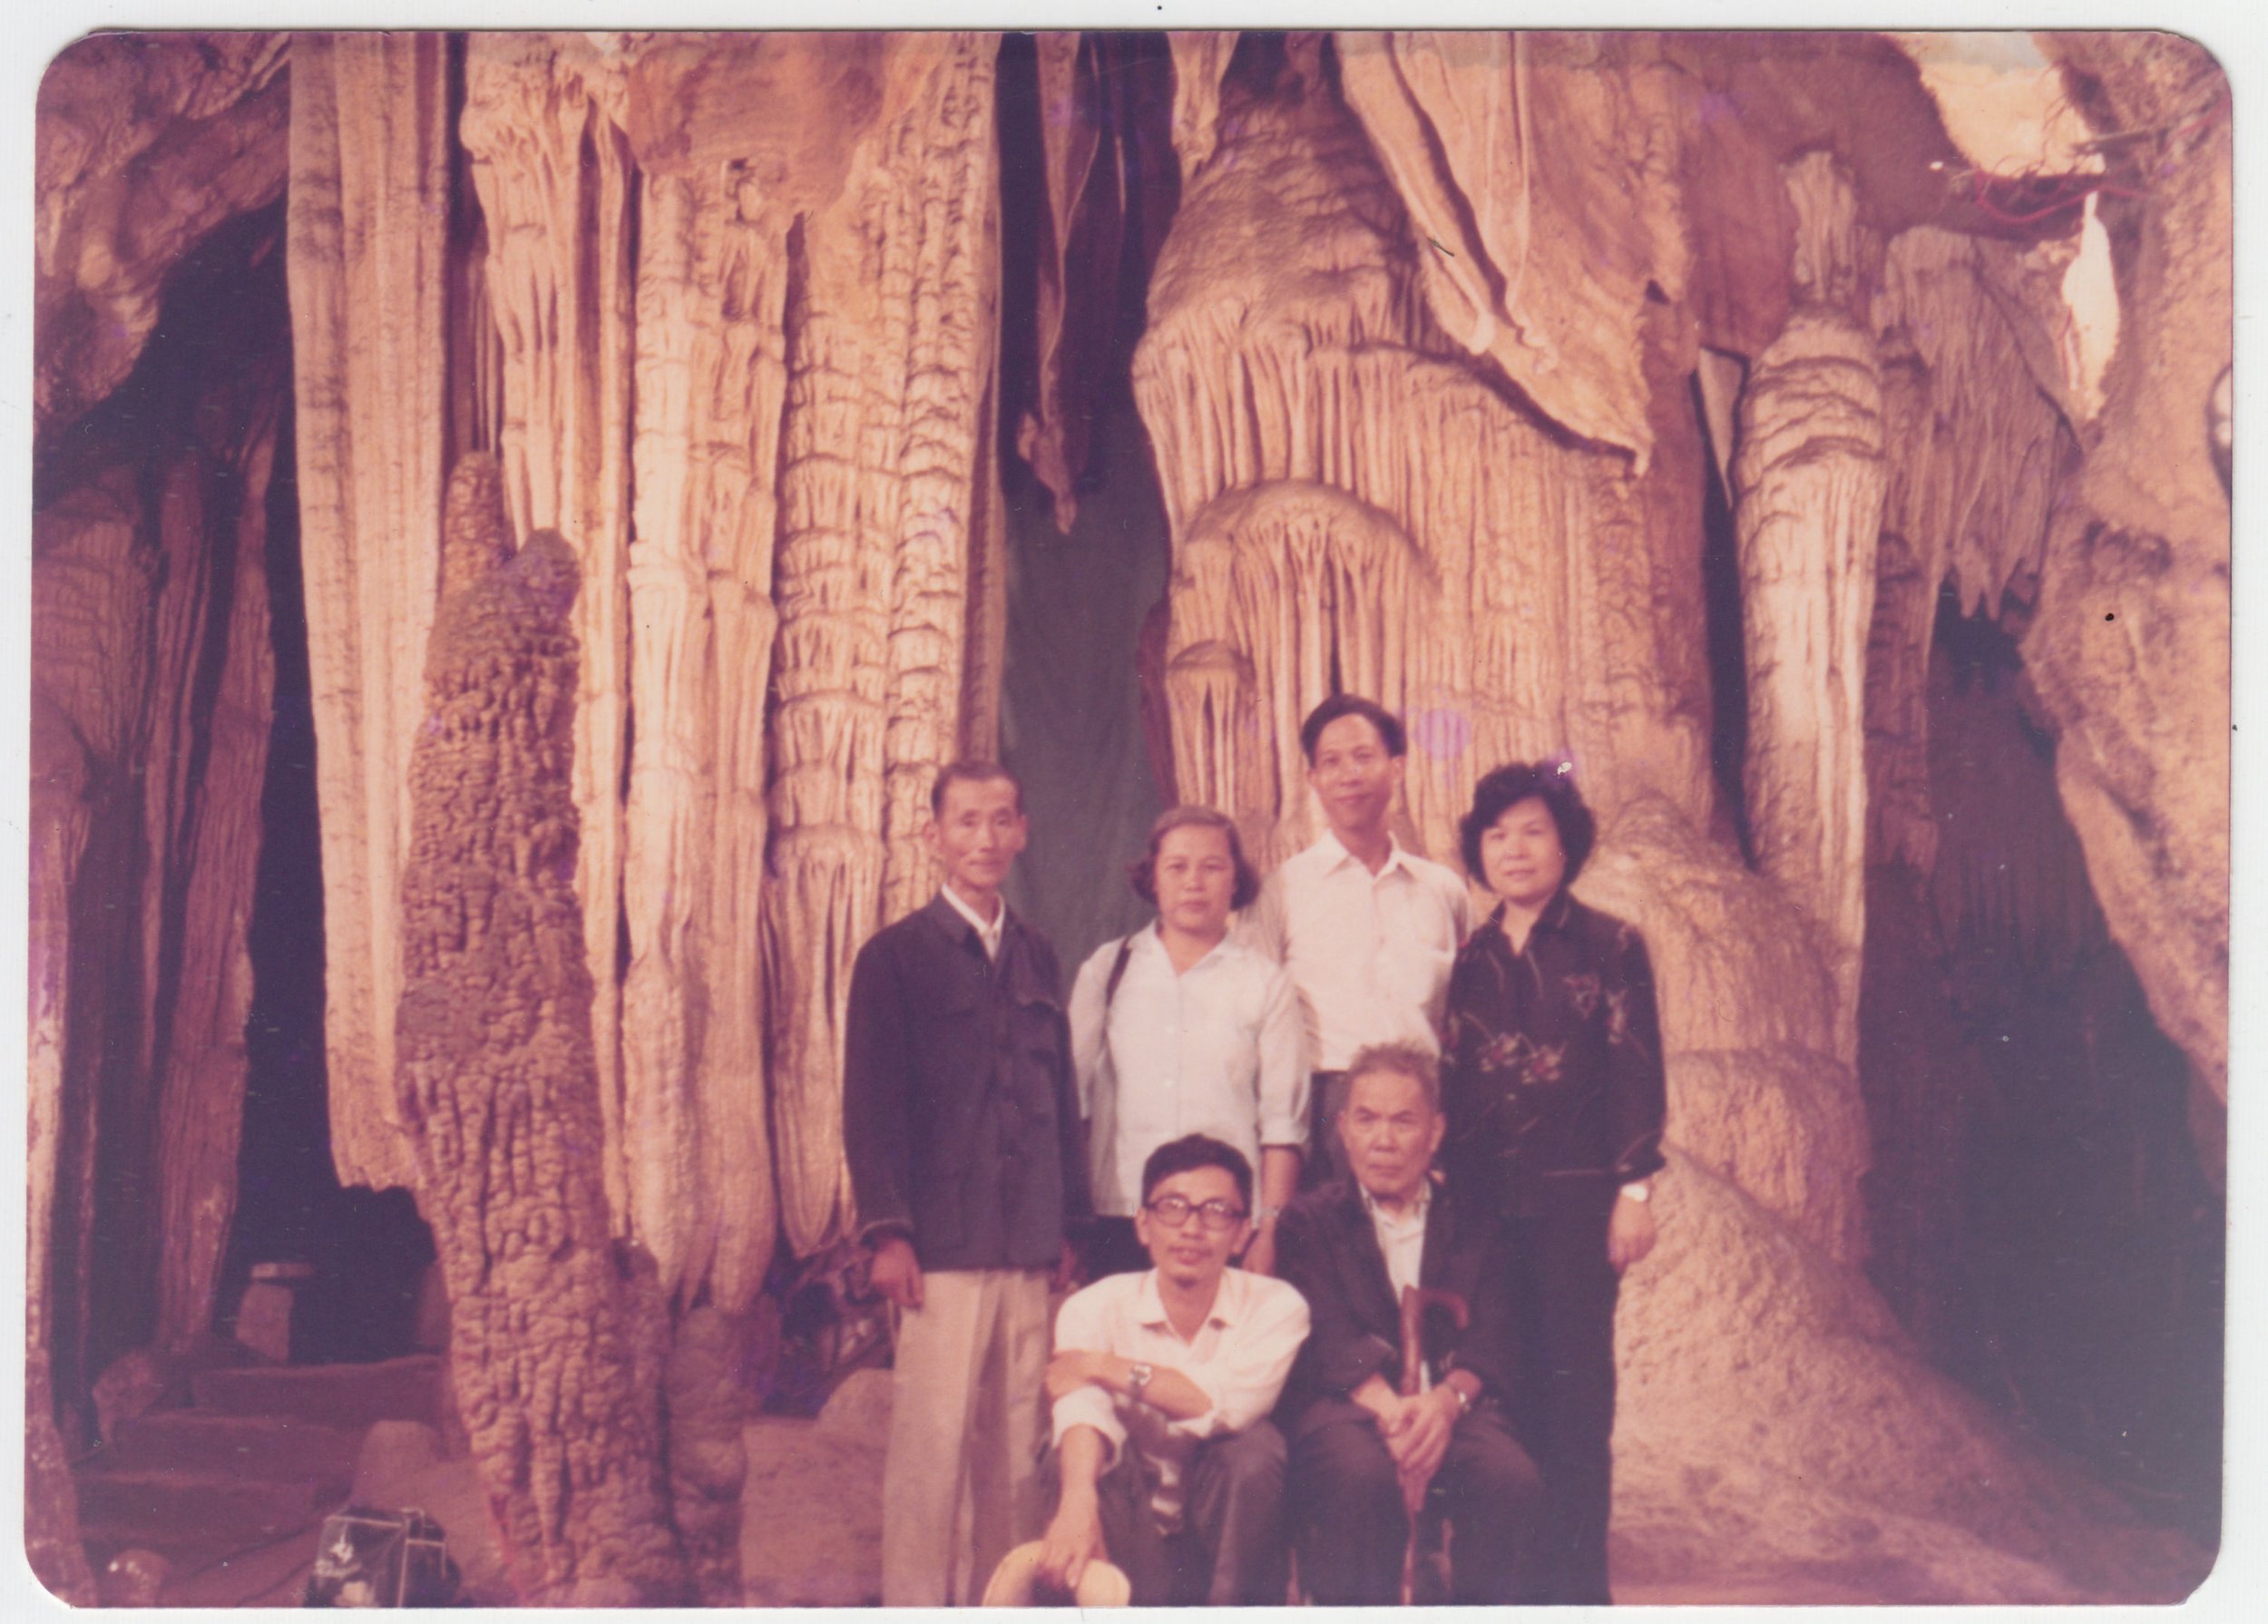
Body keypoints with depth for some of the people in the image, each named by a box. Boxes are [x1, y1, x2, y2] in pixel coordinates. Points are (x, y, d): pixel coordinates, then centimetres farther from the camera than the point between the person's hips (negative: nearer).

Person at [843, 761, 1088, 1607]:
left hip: (1030, 1250, 4)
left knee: (1018, 1447, 5)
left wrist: (1069, 1222, 13)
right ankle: (916, 1604, 4)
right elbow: (870, 1102, -2)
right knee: (932, 1442, -5)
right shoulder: (896, 956, 1)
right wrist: (887, 1231, -9)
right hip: (943, 1246, -4)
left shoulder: (1037, 957, 16)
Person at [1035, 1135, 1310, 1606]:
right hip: (1137, 1538, 0)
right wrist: (1078, 1501, -48)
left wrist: (1104, 1367, -18)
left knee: (1258, 1444, -28)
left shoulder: (1275, 1306, -8)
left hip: (1224, 1532, 0)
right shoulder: (1096, 1307, -6)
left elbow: (1231, 1404, -26)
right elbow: (1084, 1412, -26)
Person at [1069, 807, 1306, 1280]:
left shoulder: (1265, 982, 7)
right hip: (1118, 1217, 1)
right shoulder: (1106, 970, 11)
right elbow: (1070, 1094, 12)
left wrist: (1269, 1231, -4)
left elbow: (1283, 1123, 4)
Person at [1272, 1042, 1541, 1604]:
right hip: (1344, 1403, -2)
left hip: (1451, 1405, 2)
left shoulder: (1474, 1226, 20)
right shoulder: (1310, 1221, 15)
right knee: (1362, 1473, -36)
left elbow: (1491, 1345, 6)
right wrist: (1390, 1410, -21)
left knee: (1511, 1478, -30)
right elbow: (1327, 1338, -2)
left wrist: (1445, 1400, -17)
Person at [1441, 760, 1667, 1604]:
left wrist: (1634, 1192, -9)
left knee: (1574, 1386, 0)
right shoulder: (1469, 958, 12)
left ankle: (1570, 1582, 7)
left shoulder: (1610, 948, 1)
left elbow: (1637, 1074, -3)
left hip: (1574, 1200, -3)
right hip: (1480, 1201, 3)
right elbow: (1446, 1079, 14)